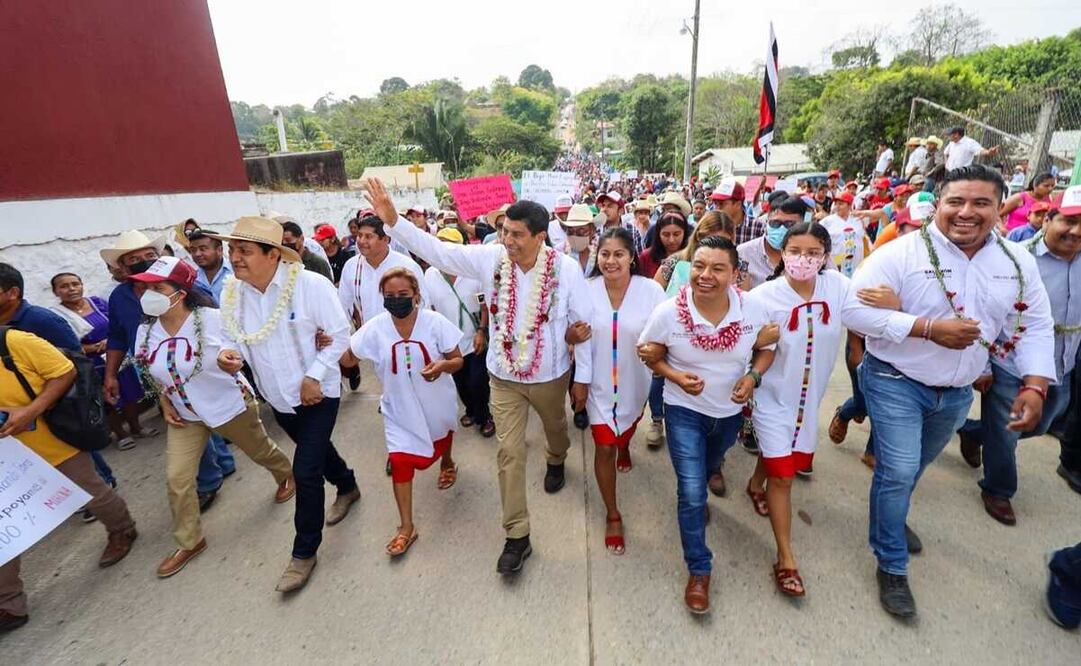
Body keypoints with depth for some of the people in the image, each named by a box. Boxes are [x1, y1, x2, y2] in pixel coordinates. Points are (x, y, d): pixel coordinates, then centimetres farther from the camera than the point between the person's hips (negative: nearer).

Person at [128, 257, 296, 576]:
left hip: (231, 406, -4)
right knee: (177, 478, 1)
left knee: (260, 450, 15)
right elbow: (155, 374, 11)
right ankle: (189, 542, 21)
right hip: (185, 416, 5)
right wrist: (165, 403, 0)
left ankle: (287, 475, 49)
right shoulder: (146, 331, -5)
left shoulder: (212, 319, -23)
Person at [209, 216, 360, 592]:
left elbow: (339, 334, -16)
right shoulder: (231, 294, -7)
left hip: (318, 393, -6)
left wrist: (314, 377, -21)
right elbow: (232, 339, 4)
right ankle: (347, 487, 55)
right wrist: (226, 354, -20)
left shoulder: (310, 285, -22)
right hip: (277, 397, 6)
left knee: (305, 471, -6)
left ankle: (304, 552, 16)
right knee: (317, 449, 25)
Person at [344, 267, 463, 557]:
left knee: (440, 439, 28)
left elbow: (458, 361, -14)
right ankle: (406, 527, 14)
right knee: (400, 461, -3)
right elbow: (347, 358, -8)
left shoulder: (435, 322, -21)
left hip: (436, 402, 0)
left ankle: (447, 462, 65)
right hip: (400, 407, 0)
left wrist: (443, 365, -37)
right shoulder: (375, 328, -16)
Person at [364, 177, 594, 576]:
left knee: (555, 427, 27)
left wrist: (582, 378, -6)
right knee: (509, 452, 5)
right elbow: (437, 251, -12)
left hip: (550, 375, -1)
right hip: (504, 377, 1)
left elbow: (582, 324, -10)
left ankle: (556, 462, 65)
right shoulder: (491, 258, -13)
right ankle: (517, 535, 20)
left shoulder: (566, 269, -18)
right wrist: (393, 221, -26)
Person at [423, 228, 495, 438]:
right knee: (460, 383, 17)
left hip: (474, 340, -3)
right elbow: (428, 309, 3)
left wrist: (481, 331, -14)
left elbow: (486, 304, -7)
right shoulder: (430, 274, -4)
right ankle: (471, 410, 44)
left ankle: (483, 416, 25)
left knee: (477, 382, -2)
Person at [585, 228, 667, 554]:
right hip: (599, 381, -1)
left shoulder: (651, 290, -18)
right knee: (604, 447, 3)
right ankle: (612, 515, 24)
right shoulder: (585, 290, -14)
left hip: (635, 381, 1)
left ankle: (625, 447, 69)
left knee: (627, 429, 29)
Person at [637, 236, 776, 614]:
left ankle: (695, 496, 66)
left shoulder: (752, 308, -18)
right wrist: (676, 377, -25)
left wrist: (753, 376, -20)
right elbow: (649, 355, -8)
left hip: (730, 411, 4)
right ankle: (699, 570, 19)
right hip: (684, 411, -3)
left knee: (707, 470, 30)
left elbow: (767, 348, -1)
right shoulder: (668, 312, -23)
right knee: (692, 493, -5)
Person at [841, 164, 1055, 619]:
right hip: (896, 382, -5)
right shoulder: (901, 253, -18)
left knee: (912, 469, 24)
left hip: (957, 393, 6)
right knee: (898, 472, -7)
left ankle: (890, 520, 51)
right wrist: (929, 328, -28)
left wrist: (1034, 385, -8)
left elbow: (1035, 327, 5)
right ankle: (892, 567, 13)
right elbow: (855, 310, -23)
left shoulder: (1018, 263, 0)